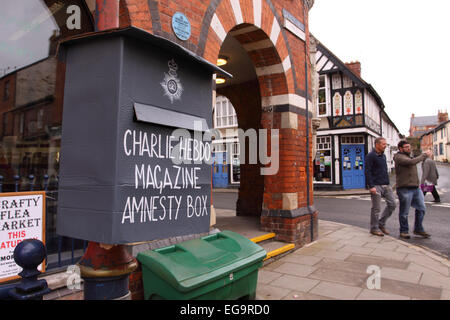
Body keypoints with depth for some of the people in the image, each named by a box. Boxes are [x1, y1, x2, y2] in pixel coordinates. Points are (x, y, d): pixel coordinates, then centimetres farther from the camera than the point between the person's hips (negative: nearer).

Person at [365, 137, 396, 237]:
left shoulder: (383, 156, 16)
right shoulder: (371, 156, -9)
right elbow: (368, 172, -15)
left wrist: (388, 183, 21)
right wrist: (371, 186, -21)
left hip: (386, 185, 8)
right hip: (376, 186, -8)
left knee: (392, 204, 5)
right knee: (376, 208, -1)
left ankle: (381, 224, 19)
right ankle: (374, 228, 13)